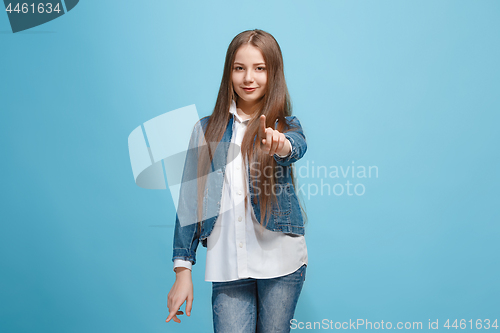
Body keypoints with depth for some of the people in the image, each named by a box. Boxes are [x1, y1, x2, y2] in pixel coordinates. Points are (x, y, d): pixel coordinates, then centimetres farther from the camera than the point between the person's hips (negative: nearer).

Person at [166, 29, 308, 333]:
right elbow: (190, 200, 4)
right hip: (227, 267, 1)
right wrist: (183, 270, -1)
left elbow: (298, 147, -21)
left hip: (281, 262, 0)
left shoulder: (287, 125, 3)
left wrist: (280, 145, -46)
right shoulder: (208, 130, 5)